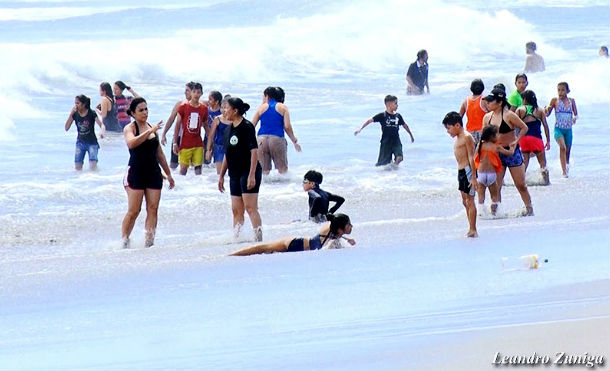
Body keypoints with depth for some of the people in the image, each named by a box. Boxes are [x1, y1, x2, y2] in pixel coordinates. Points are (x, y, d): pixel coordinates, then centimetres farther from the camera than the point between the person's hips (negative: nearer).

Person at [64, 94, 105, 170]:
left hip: (92, 142, -3)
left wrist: (101, 131, -40)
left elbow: (102, 125, -16)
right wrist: (71, 114, -15)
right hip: (80, 142, 3)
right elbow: (66, 128, -6)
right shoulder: (75, 114, -3)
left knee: (93, 167, -16)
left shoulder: (91, 114, -12)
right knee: (77, 168, -4)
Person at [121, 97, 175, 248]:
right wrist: (149, 132, -30)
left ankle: (149, 241, -1)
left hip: (153, 173, 6)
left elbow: (159, 154, 22)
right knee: (133, 211, -8)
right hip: (136, 172, -6)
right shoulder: (130, 128, -4)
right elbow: (131, 143, -27)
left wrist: (168, 173, 23)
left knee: (153, 209, -2)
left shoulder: (152, 128, 14)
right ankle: (124, 241, 2)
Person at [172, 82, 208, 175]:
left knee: (198, 168, -2)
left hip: (198, 144, 2)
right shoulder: (183, 107, -1)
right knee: (183, 169, -2)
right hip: (185, 143, -2)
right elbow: (177, 125, 1)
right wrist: (175, 143, -3)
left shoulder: (204, 109, 6)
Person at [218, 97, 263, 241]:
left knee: (250, 207, -13)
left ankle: (259, 238, -14)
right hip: (235, 175, 8)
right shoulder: (228, 129, 14)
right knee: (236, 210, 7)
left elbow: (254, 151, -15)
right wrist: (221, 176, 21)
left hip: (248, 172, -8)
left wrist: (252, 175, -21)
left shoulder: (247, 127, -10)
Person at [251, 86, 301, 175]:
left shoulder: (262, 107, 11)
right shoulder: (283, 107, 7)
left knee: (264, 171, 6)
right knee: (283, 170, 3)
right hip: (277, 138, -2)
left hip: (262, 138, 2)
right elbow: (287, 127, -2)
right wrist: (295, 141, 7)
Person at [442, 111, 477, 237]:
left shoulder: (466, 137, -12)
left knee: (470, 200, -9)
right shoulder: (457, 138, 16)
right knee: (465, 201, 11)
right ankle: (471, 229, 16)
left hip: (467, 170, -10)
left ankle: (473, 230, -9)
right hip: (461, 171, 10)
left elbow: (471, 157, -16)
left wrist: (473, 177, -20)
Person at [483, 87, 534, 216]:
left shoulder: (509, 115, -14)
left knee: (521, 185, 3)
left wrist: (516, 141, -14)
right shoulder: (487, 117, 2)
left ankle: (529, 208, 18)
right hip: (496, 153, 4)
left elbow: (524, 128, -6)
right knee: (495, 186, -2)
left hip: (512, 152, -4)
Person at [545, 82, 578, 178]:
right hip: (558, 128, -3)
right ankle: (564, 171, -23)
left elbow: (576, 114, 8)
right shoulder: (555, 100, -3)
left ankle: (567, 163, 42)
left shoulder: (571, 101, 3)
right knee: (562, 147, -23)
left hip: (568, 129, 3)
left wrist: (574, 118, -15)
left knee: (567, 150, 11)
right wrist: (546, 109, -21)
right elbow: (547, 114, 1)